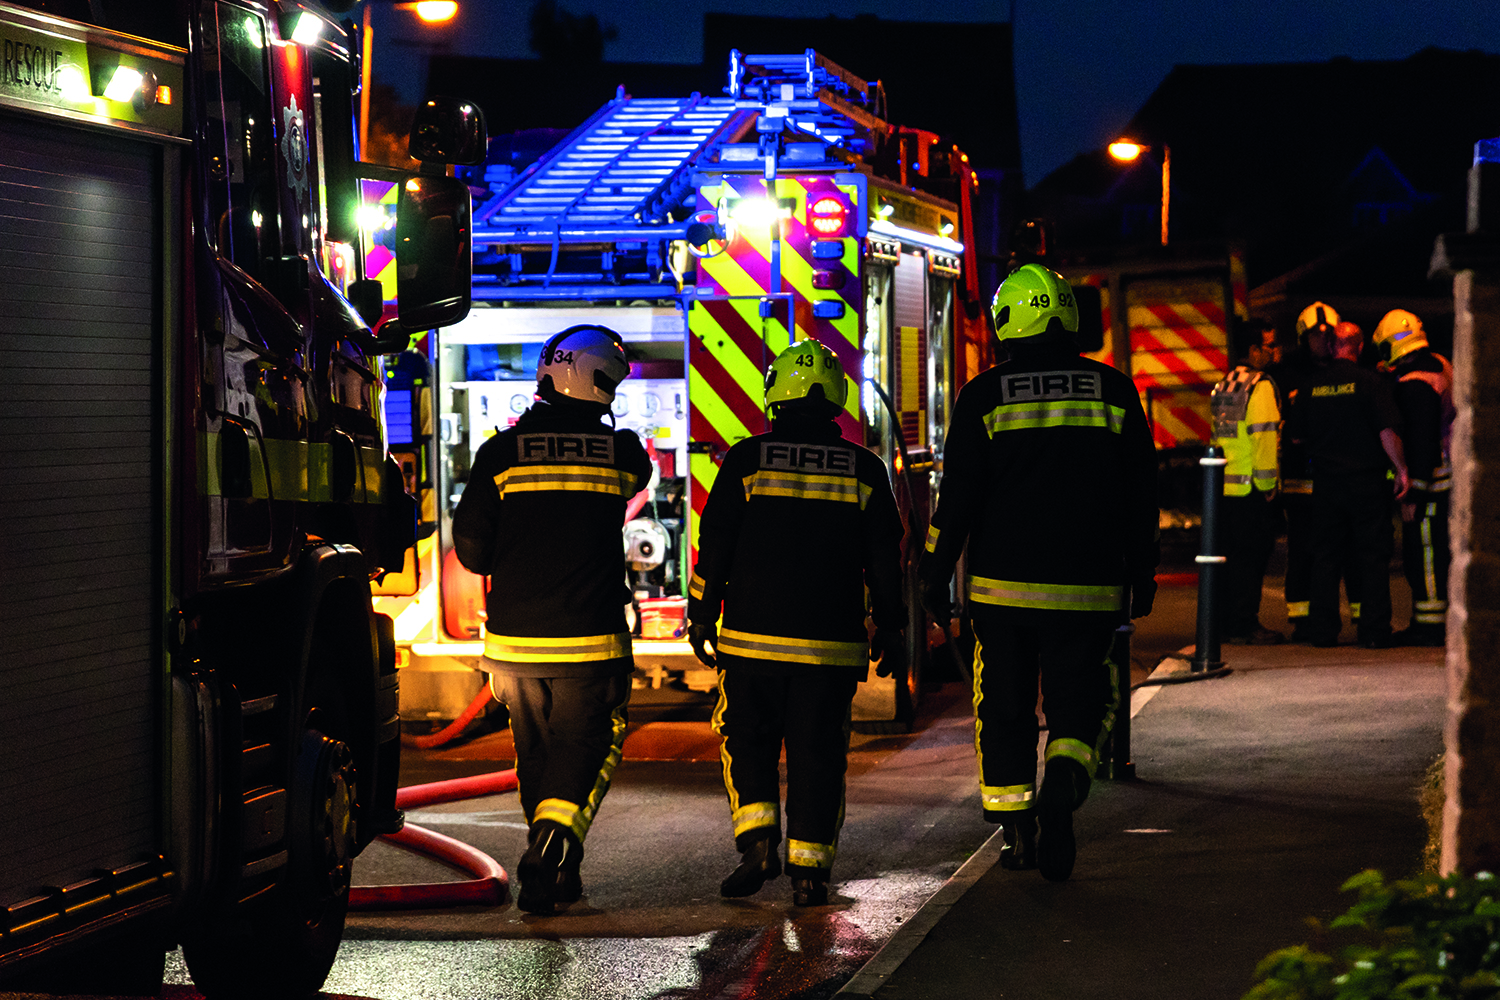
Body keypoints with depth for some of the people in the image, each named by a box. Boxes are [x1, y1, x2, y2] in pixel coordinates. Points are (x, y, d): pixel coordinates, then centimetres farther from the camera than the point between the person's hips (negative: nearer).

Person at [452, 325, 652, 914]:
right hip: (590, 640, -2)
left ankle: (558, 872, 26)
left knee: (535, 754, 17)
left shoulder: (502, 451, -4)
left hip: (514, 637, 2)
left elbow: (470, 546, -1)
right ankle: (549, 855, -15)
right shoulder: (621, 452, -3)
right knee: (584, 750, 6)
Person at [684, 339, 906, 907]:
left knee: (746, 738, 13)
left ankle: (757, 838, -5)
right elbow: (884, 559, 7)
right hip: (832, 645, 1)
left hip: (753, 636, -1)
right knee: (819, 753, 6)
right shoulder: (864, 470, 4)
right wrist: (889, 629, 15)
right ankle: (809, 868, 3)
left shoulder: (747, 459, -1)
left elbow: (714, 545, 0)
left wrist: (701, 615, 8)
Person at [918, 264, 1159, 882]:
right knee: (1079, 700, 10)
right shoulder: (1114, 392, 3)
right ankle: (1064, 781, -19)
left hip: (1002, 585, -1)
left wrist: (936, 572, 4)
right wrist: (1142, 574, 16)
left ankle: (1017, 832, 13)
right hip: (1088, 589, 1)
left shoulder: (985, 396, -4)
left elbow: (958, 495, -4)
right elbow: (1140, 493, 7)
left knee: (1004, 708, 11)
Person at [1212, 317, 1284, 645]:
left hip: (1225, 484, 8)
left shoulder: (1223, 385, 14)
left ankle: (1228, 624, 16)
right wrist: (1268, 485, -12)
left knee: (1232, 555, 12)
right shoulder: (1260, 387, -12)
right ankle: (1245, 625, -1)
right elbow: (1264, 438, -17)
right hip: (1252, 488, -8)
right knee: (1252, 554, -2)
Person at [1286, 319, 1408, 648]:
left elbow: (1295, 435, 12)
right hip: (1367, 482, -3)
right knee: (1373, 558, 2)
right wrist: (1401, 469, -4)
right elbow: (1388, 432, -14)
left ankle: (1323, 630, 8)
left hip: (1326, 484, 3)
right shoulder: (1370, 383, -9)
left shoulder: (1312, 386, 4)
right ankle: (1374, 630, 0)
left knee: (1325, 558, 9)